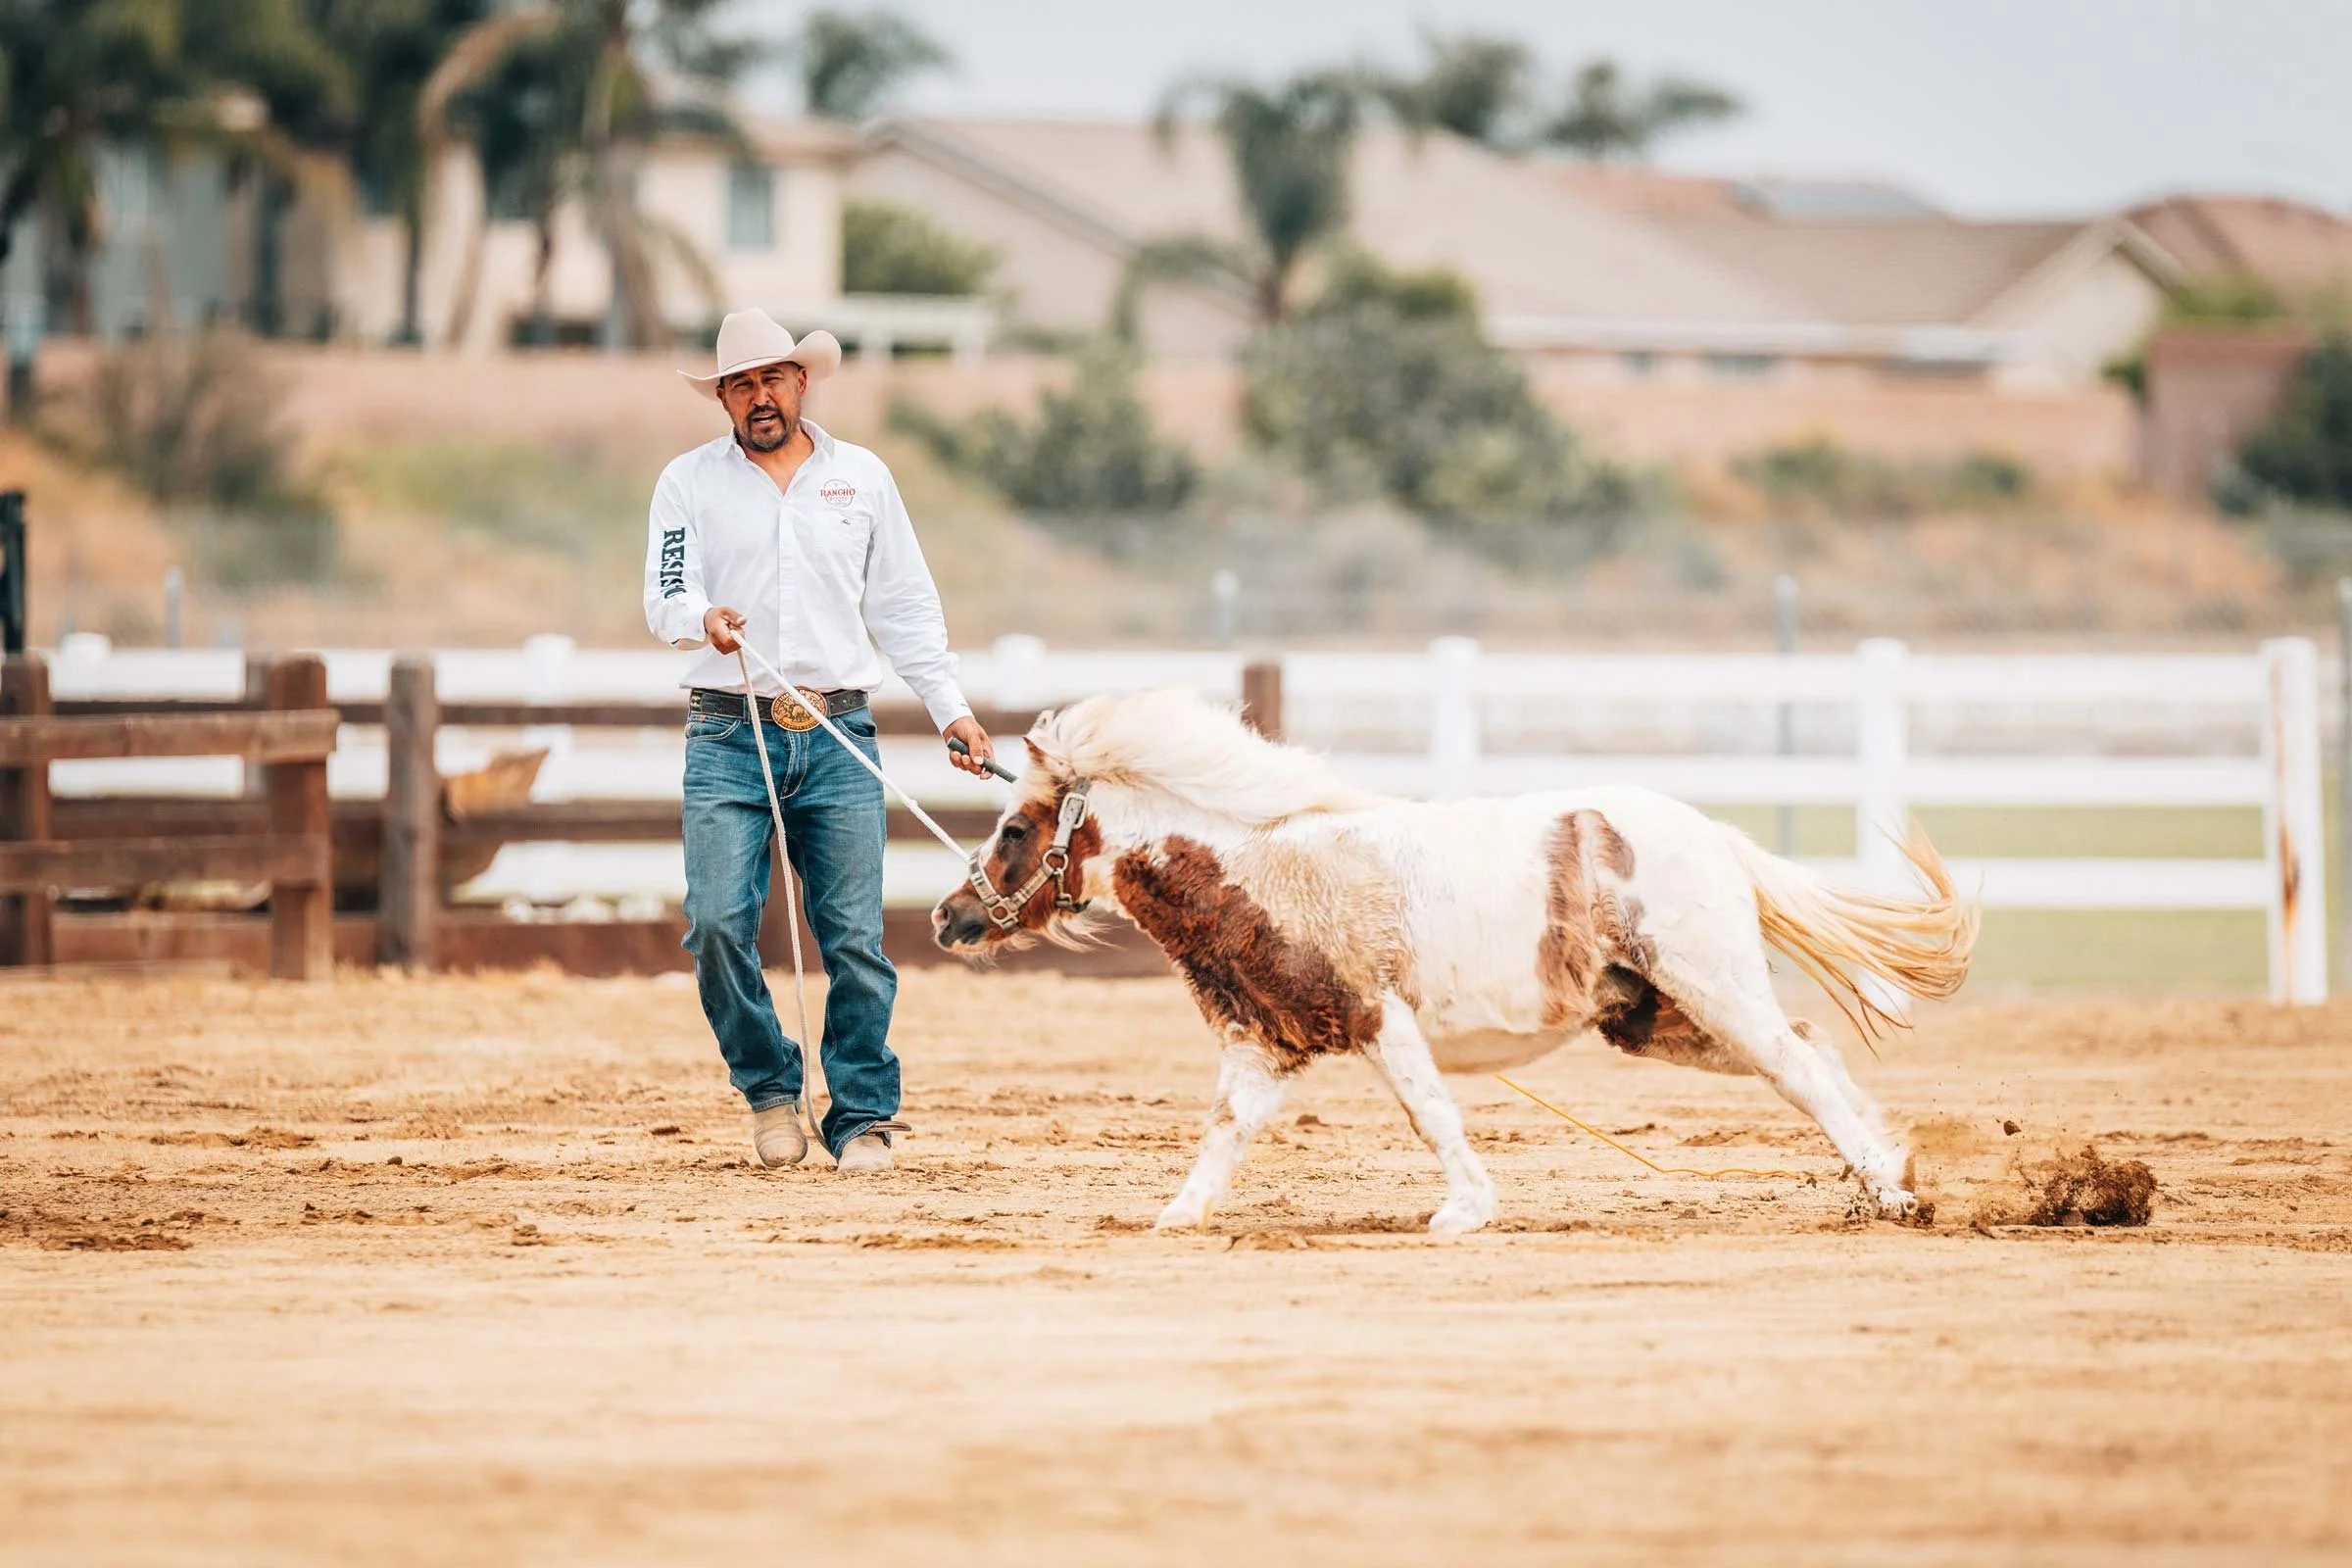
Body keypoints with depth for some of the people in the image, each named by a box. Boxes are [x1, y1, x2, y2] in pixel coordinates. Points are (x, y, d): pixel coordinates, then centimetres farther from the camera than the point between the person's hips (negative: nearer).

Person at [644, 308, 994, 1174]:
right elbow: (665, 597, -2)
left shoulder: (862, 476, 13)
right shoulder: (689, 482, 8)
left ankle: (863, 1117, 7)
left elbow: (904, 605, 17)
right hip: (728, 736, -1)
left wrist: (950, 709, 9)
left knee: (856, 938, -4)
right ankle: (769, 1090, 6)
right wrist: (703, 620, -25)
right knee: (718, 922, -14)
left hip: (839, 739, 1)